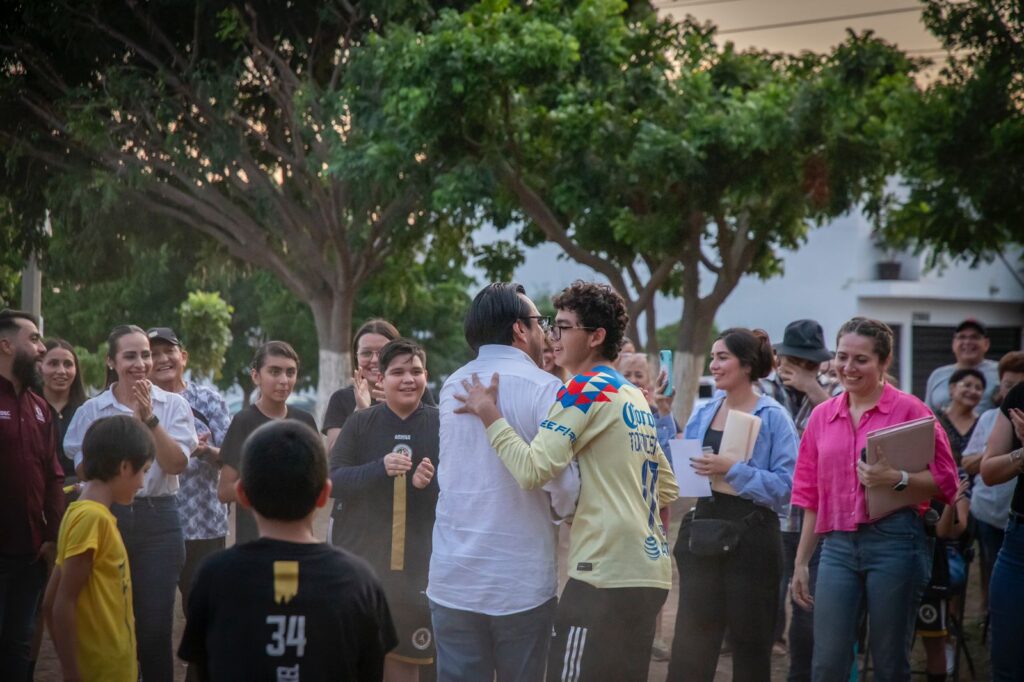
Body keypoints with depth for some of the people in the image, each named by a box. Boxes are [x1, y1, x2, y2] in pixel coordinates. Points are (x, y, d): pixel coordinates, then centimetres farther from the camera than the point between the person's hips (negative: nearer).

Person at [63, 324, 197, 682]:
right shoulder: (92, 409, 3)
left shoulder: (173, 405, 1)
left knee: (155, 624, 0)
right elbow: (83, 470, -1)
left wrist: (150, 418, -18)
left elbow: (176, 464, -8)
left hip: (157, 519, -1)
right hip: (108, 517, 1)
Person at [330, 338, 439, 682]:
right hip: (361, 561, 0)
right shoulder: (360, 423, 1)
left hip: (418, 563, 0)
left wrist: (432, 483, -19)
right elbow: (332, 481, -7)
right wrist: (380, 468, -21)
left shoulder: (442, 424, 0)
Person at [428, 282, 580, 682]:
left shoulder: (452, 387, 9)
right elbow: (564, 485, -15)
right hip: (523, 578, -4)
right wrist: (561, 512, 5)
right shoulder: (544, 389, -9)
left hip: (453, 575, 4)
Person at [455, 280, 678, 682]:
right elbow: (668, 489, 24)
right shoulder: (635, 398, 18)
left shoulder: (587, 389, -8)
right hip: (649, 571, 9)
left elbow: (533, 469, -20)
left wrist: (489, 414, -9)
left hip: (607, 575, -9)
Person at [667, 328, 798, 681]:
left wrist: (733, 469, -22)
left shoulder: (773, 417, -7)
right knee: (691, 642, 6)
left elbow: (785, 486, -16)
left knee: (750, 643, 6)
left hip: (751, 537, -5)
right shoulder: (704, 413, 10)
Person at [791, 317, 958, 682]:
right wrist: (801, 562, 18)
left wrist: (897, 478, -21)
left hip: (894, 541, -4)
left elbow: (945, 480, -4)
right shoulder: (822, 415, 12)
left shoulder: (908, 409, -2)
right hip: (838, 546, 4)